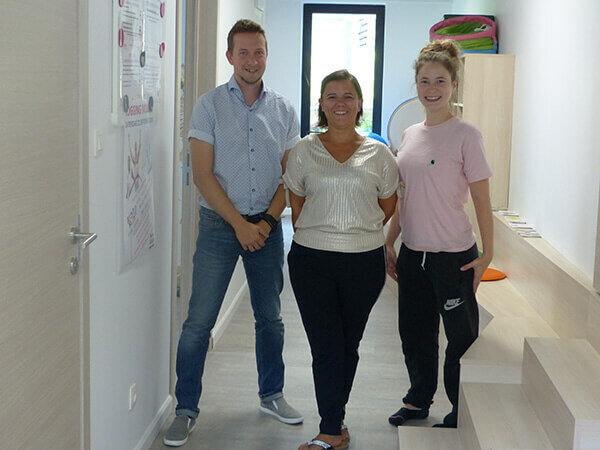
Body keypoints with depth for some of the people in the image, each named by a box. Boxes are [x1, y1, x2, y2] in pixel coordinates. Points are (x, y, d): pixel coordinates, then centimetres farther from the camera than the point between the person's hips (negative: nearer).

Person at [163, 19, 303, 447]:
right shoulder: (210, 105, -3)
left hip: (267, 225, 3)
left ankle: (272, 395, 30)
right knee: (199, 320, -3)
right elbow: (203, 174, -8)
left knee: (270, 317, 13)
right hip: (219, 223, -3)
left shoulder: (283, 110, 5)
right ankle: (186, 409, 10)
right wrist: (239, 224, -13)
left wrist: (267, 221, -8)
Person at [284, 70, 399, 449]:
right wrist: (318, 235, 8)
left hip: (364, 261, 1)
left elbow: (388, 206, 13)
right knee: (326, 345, -3)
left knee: (348, 344, 9)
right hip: (311, 261, 0)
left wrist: (359, 232, 11)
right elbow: (296, 204, 12)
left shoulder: (378, 154, 4)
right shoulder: (304, 151, 4)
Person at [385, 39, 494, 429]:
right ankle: (419, 400, 35)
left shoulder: (465, 135, -9)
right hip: (412, 252, 6)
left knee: (461, 337, 4)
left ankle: (462, 413, 21)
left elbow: (481, 199, -10)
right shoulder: (410, 135, 9)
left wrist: (486, 254, -13)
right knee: (415, 332, 17)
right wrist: (389, 243, 13)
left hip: (453, 255, -6)